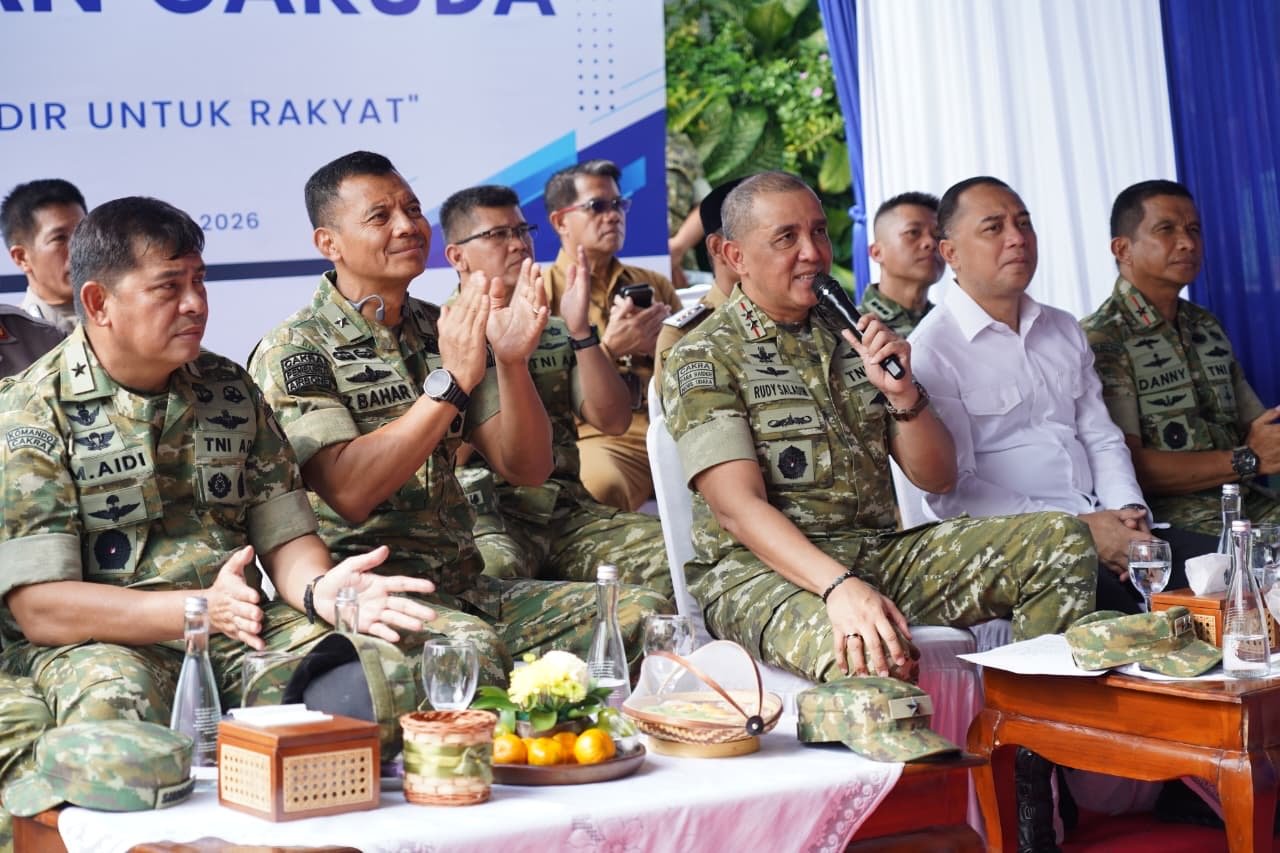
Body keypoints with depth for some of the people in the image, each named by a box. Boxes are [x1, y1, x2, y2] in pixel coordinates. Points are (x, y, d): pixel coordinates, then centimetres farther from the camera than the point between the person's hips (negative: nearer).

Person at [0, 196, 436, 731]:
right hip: (103, 642, -4)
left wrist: (319, 590, -14)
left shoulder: (229, 389, 13)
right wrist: (200, 609, -24)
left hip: (241, 629, 4)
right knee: (113, 699, -40)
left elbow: (283, 536, 12)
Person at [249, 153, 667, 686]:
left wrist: (512, 362, -10)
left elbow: (526, 470, 7)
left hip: (464, 587, 6)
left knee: (641, 613, -13)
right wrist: (450, 382, -23)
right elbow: (349, 493, -20)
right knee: (469, 645, -38)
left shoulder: (446, 332, 14)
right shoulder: (292, 351, -5)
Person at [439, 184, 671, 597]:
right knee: (494, 568, -40)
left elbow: (613, 421, 7)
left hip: (567, 510, 5)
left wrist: (581, 331, -5)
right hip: (482, 514, -4)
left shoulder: (555, 334, 20)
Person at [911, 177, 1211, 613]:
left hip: (1099, 525, 7)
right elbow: (952, 490, -10)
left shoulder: (1064, 330, 21)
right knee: (1106, 594, -36)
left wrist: (1129, 511, -1)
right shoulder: (930, 351, -3)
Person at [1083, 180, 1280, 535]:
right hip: (1169, 516, -8)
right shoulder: (1101, 341, -6)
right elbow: (1127, 469, -14)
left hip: (1248, 503, 8)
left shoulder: (1207, 328, 20)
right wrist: (1248, 460, -12)